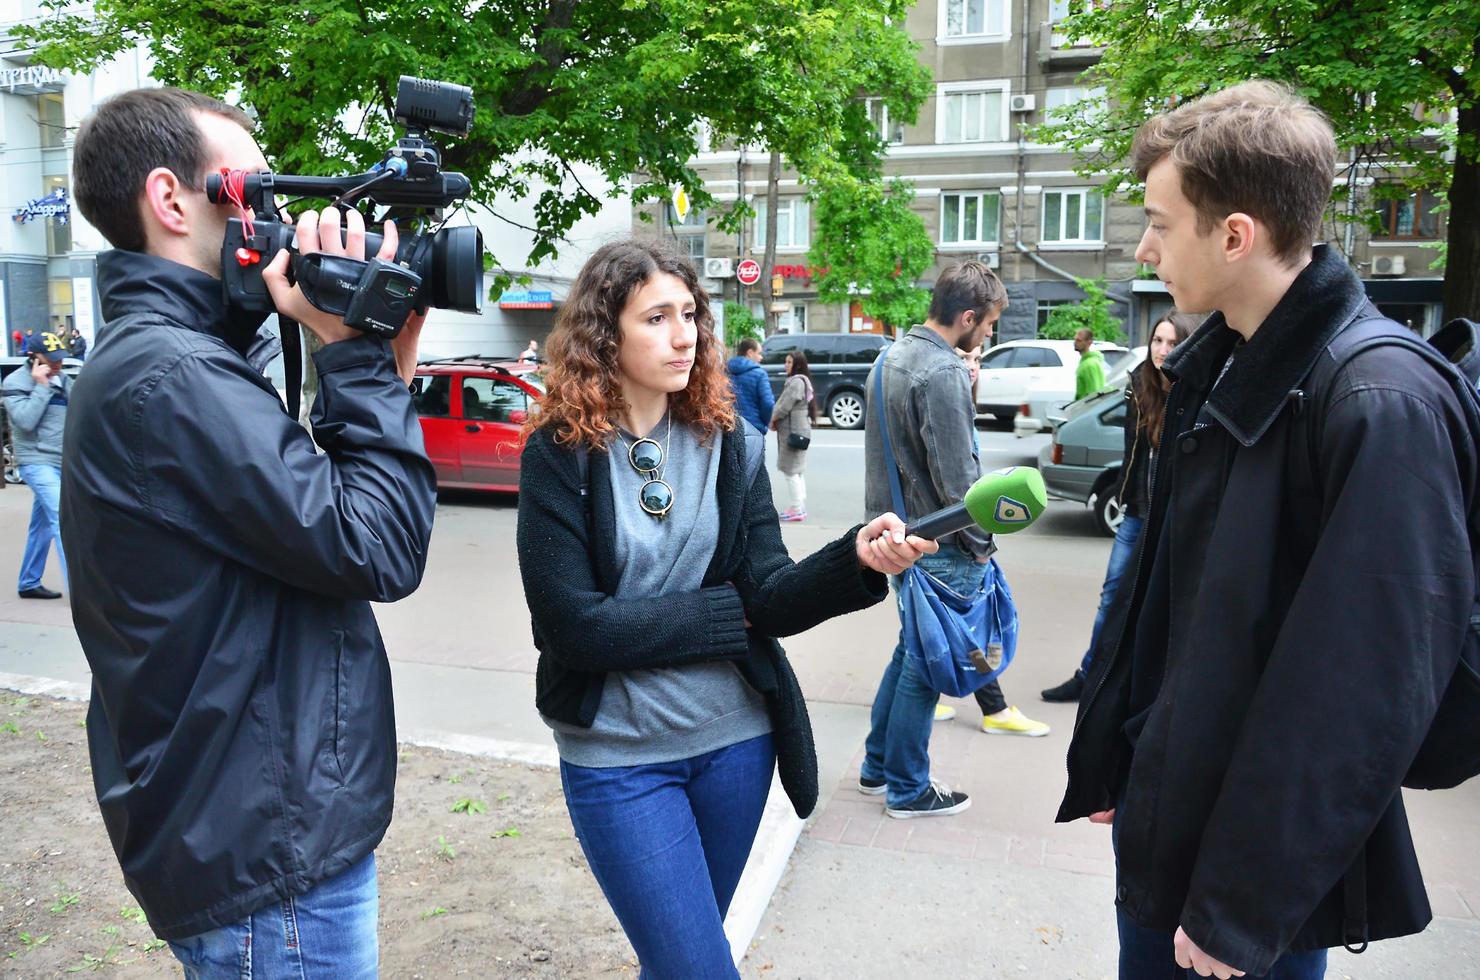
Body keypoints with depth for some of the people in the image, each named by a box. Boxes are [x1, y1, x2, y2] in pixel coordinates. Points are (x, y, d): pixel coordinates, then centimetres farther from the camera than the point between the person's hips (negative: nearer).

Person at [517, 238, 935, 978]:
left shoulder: (730, 444, -2)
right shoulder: (559, 454, -12)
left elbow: (770, 598, -8)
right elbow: (572, 627, -18)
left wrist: (857, 560, -27)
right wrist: (724, 613, -13)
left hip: (735, 738, 4)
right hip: (617, 755, -4)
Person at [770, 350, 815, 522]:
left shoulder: (797, 381, -16)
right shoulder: (798, 380, 18)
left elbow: (785, 405, -19)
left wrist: (773, 418, -4)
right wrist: (776, 419, 5)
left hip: (793, 431, -11)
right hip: (795, 430, 11)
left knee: (790, 470, -8)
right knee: (797, 471, 15)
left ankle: (797, 509, -8)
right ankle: (800, 507, 21)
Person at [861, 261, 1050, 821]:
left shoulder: (890, 359, 11)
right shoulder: (942, 371, -20)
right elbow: (957, 476, -20)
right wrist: (980, 543, -10)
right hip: (938, 544, -9)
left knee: (911, 650, 21)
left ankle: (877, 767, 31)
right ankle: (908, 789, 17)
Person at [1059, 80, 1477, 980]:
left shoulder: (1382, 403, -23)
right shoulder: (1215, 366, 2)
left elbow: (1372, 684, -23)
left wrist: (1246, 905, -18)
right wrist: (1105, 754, 12)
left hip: (1267, 855, -7)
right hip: (1161, 804, 7)